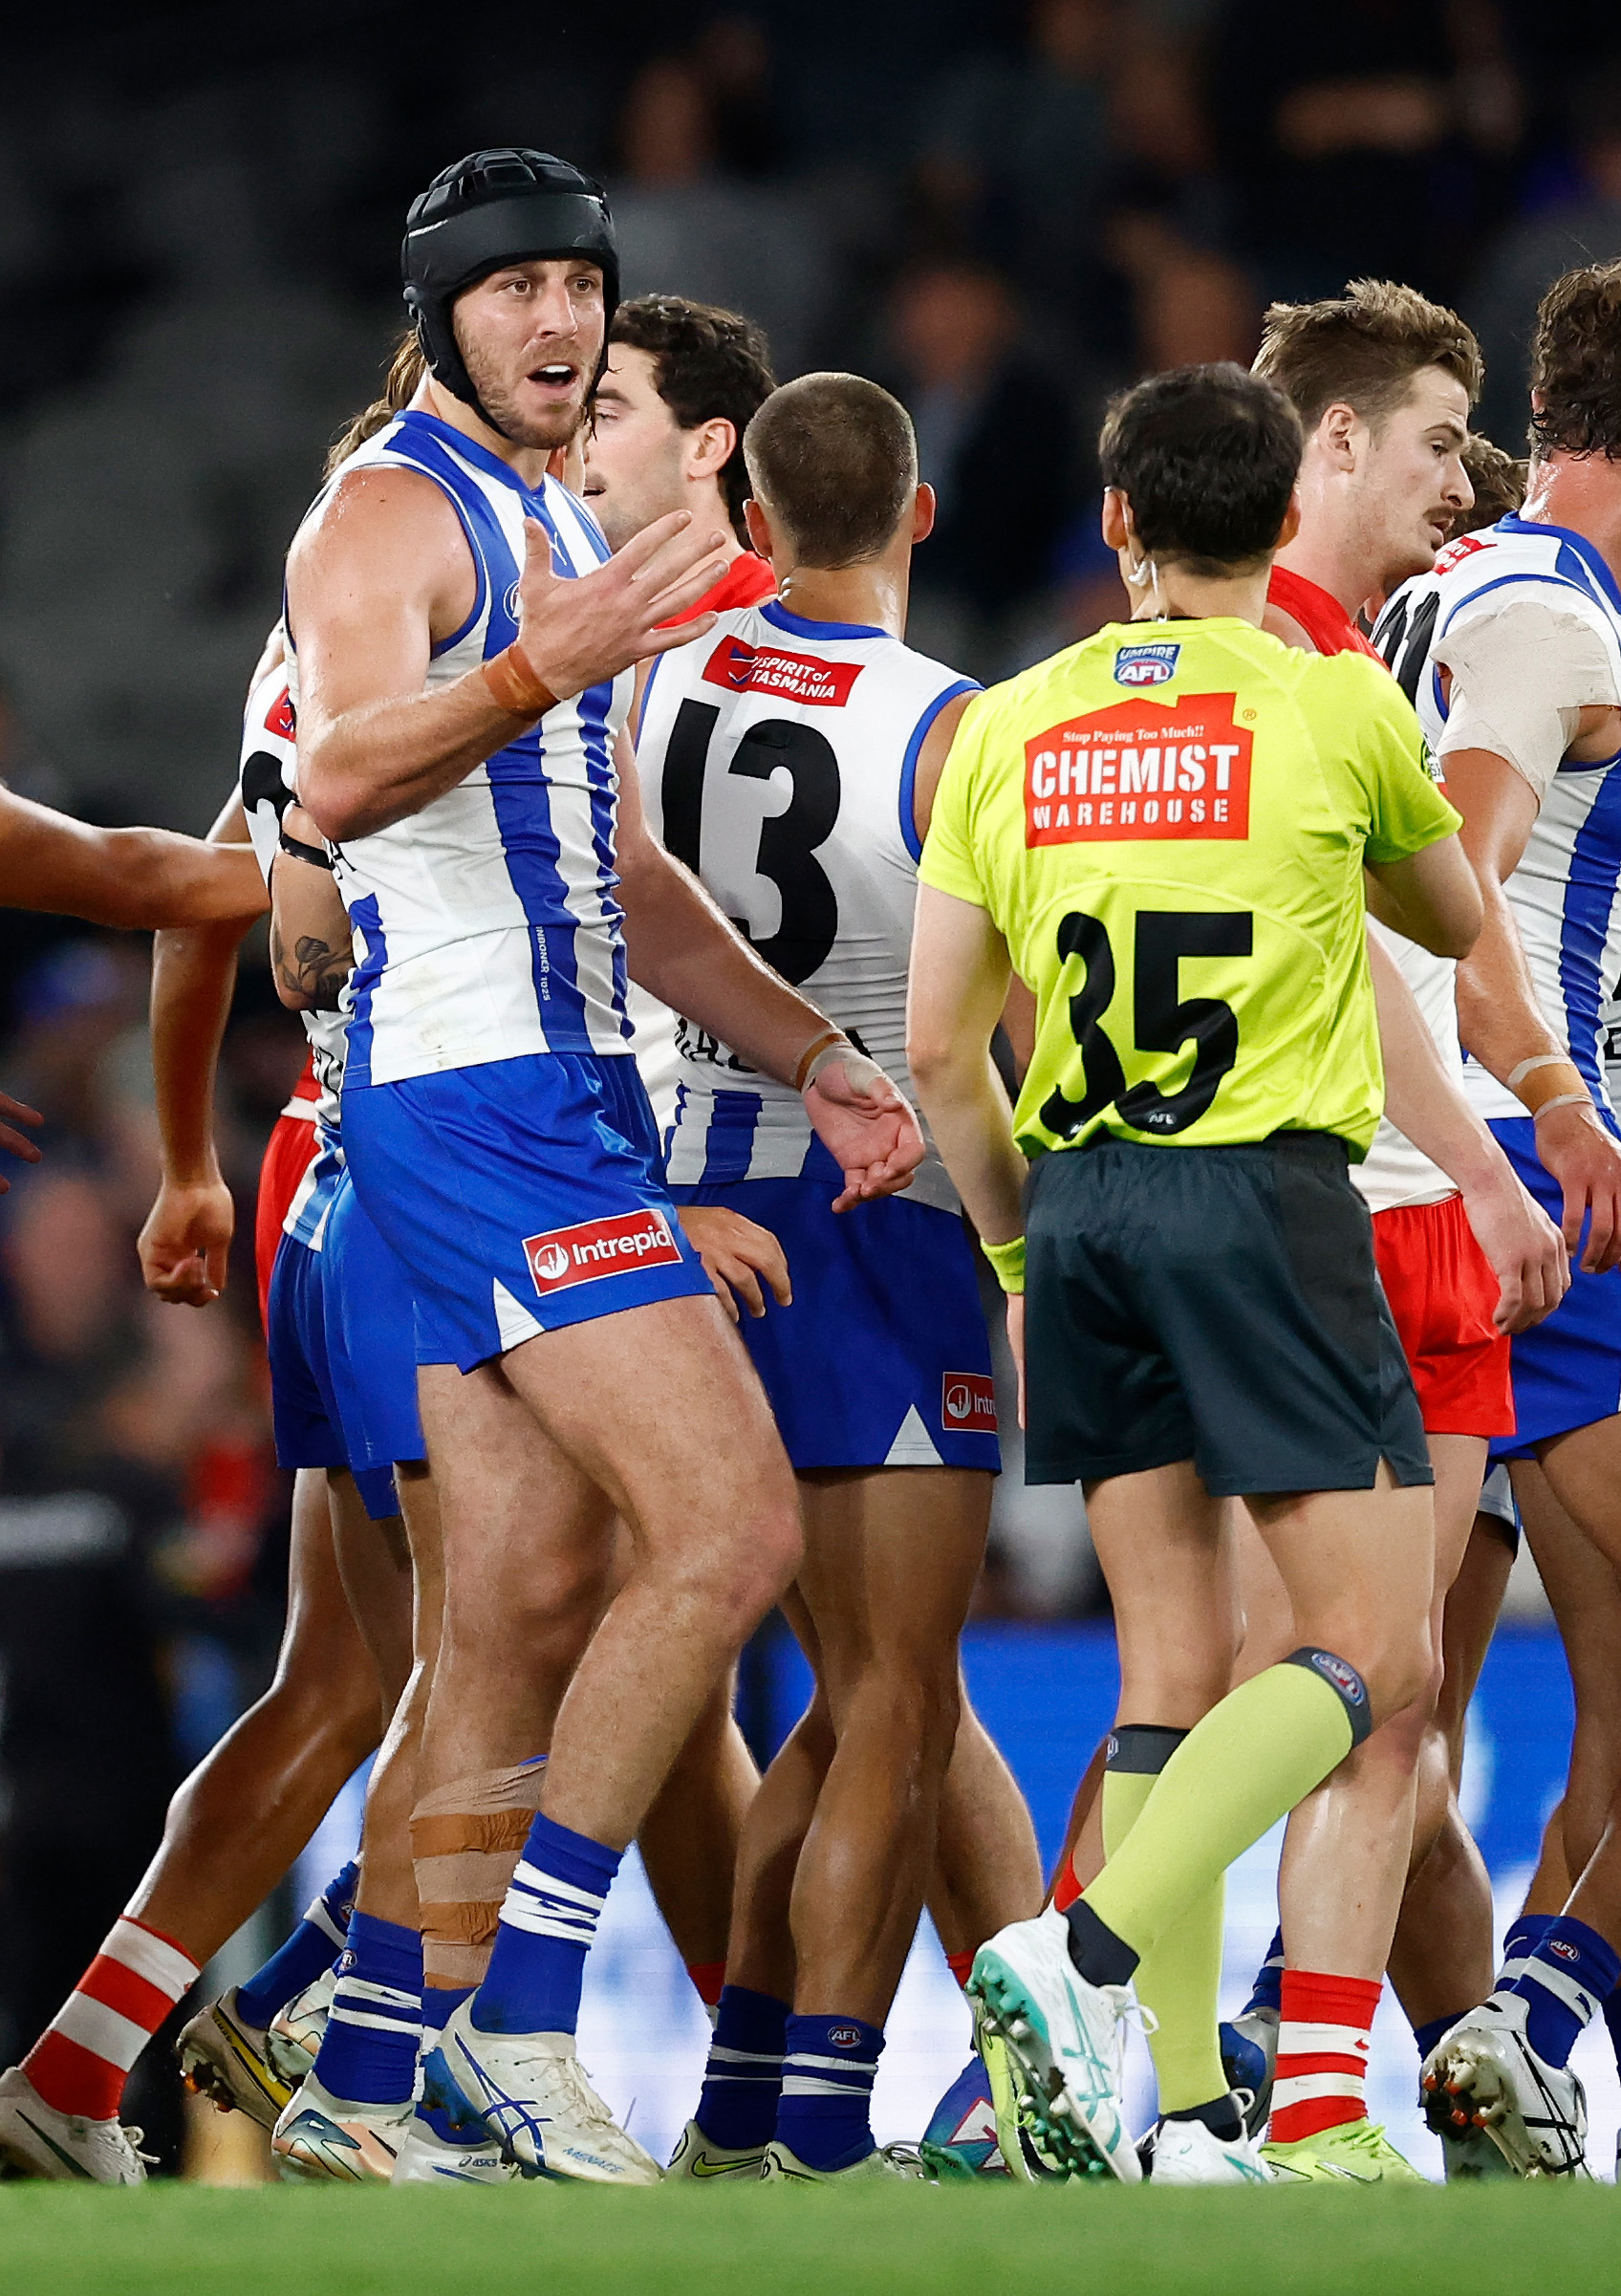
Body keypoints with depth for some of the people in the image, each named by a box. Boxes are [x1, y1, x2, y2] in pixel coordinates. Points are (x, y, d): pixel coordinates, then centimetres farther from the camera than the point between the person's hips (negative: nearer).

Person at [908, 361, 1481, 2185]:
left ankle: (1187, 2118, 2)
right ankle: (1093, 1950, -23)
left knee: (1176, 1671, 9)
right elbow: (1455, 925, 19)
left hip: (1081, 1207, 5)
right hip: (1268, 1195, -5)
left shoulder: (1011, 729, 7)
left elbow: (938, 1045, 6)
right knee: (1373, 1652, -3)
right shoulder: (1338, 704, 0)